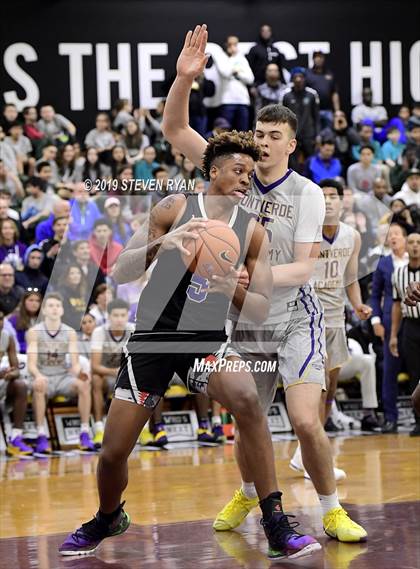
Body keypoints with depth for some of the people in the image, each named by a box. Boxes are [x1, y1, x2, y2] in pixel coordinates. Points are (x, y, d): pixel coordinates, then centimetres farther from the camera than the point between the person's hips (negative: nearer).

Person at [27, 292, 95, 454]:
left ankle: (85, 433, -22)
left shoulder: (70, 333, 2)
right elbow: (31, 363, -13)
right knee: (38, 386, -38)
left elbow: (75, 363, -3)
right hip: (43, 377, -2)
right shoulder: (34, 332, -5)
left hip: (63, 377, 2)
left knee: (84, 385, -28)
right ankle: (41, 436, -36)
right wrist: (38, 375, -36)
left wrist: (77, 373, -28)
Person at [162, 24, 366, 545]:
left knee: (305, 421, -17)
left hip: (295, 320, -3)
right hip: (245, 323, 3)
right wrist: (184, 77, -21)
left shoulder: (307, 194, -9)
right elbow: (174, 130, -6)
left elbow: (304, 268, -15)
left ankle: (331, 510, 2)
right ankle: (247, 495, 40)